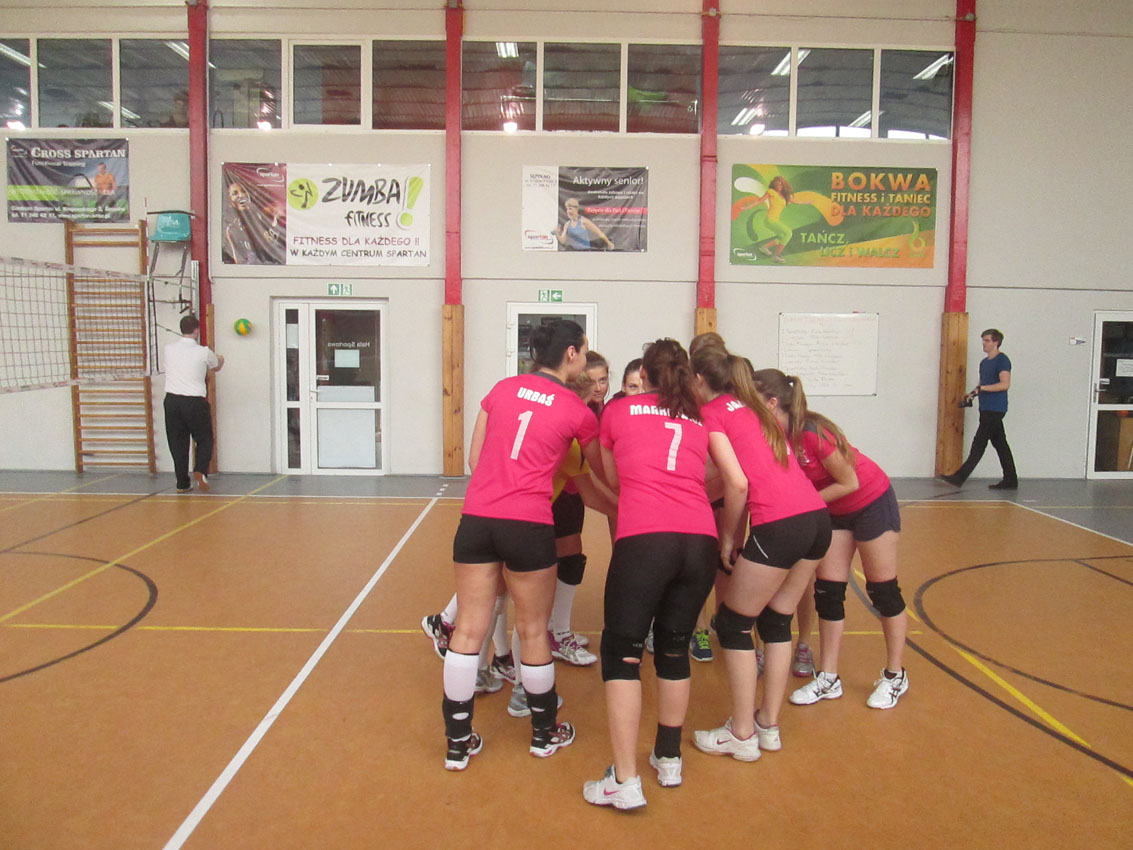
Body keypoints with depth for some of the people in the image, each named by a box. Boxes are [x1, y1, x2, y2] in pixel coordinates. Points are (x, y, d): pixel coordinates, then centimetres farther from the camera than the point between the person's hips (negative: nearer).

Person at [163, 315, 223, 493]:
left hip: (171, 400, 3)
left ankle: (182, 483, 13)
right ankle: (200, 470, -10)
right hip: (195, 402, -3)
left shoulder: (169, 348, 4)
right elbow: (217, 367, 16)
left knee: (177, 443, 10)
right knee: (204, 440, 12)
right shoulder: (204, 352, -5)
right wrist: (220, 359, 42)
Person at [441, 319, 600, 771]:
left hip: (476, 518, 4)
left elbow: (474, 457, 13)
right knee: (533, 631, 11)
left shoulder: (502, 388, 12)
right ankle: (545, 733, 30)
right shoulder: (578, 411, 2)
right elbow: (603, 475, 14)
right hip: (528, 525, -4)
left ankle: (458, 743, 20)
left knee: (469, 629, 9)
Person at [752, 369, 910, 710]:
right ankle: (828, 678, 13)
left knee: (883, 591, 5)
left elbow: (849, 482, -24)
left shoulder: (811, 433, -32)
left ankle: (894, 677, 21)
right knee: (827, 591, 5)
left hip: (872, 502, -7)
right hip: (833, 511, 7)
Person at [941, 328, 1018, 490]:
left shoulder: (1002, 360, -10)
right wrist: (973, 393, 5)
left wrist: (981, 388, -22)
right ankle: (1010, 480, 17)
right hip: (986, 409, 9)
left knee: (979, 443, -8)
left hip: (995, 409, -9)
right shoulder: (984, 362, 17)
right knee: (1000, 444, 11)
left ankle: (960, 477, -9)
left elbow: (1005, 384, -19)